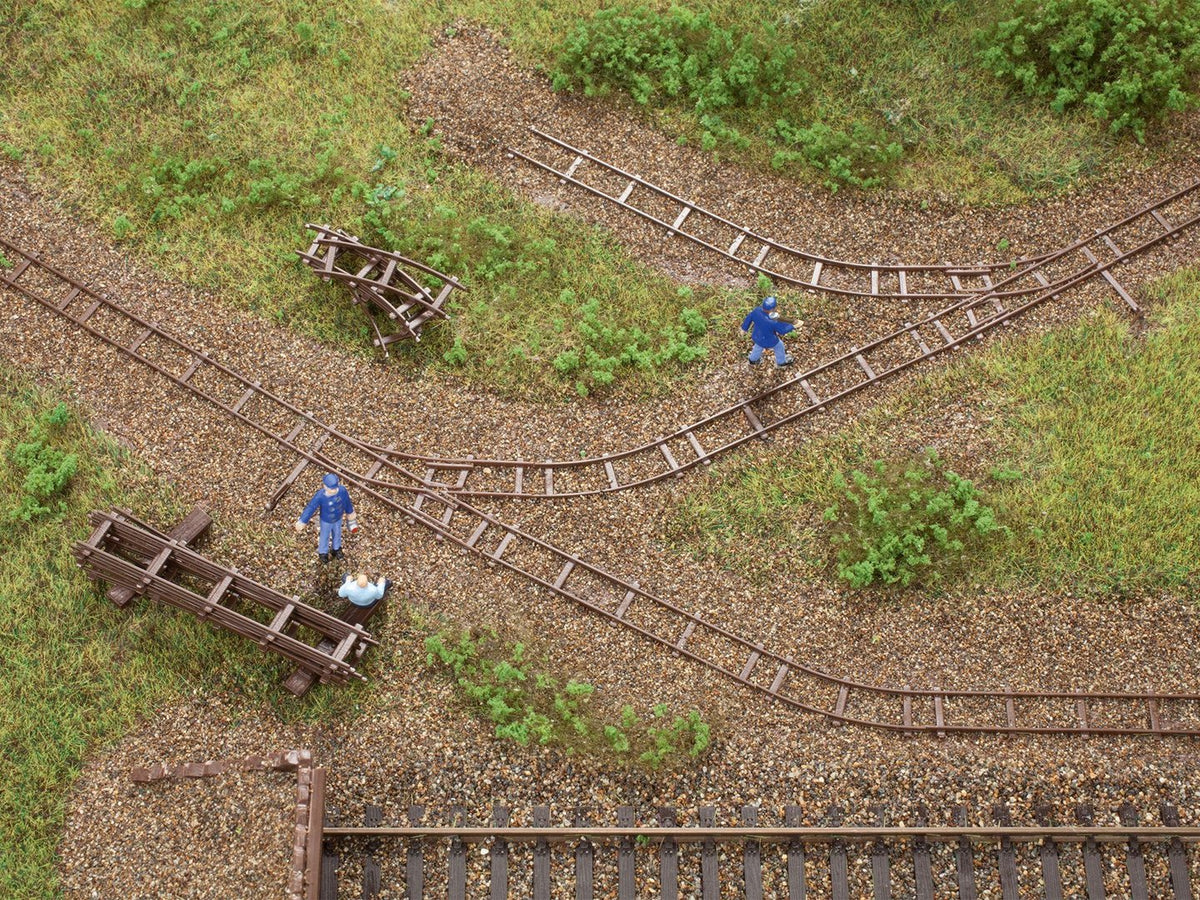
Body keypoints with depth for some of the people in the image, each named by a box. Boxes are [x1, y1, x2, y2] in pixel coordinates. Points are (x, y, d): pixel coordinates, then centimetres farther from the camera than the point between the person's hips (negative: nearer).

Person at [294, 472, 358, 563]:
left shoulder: (342, 491, -33)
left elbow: (347, 502, -12)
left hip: (338, 519, 3)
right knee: (325, 536, 26)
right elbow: (310, 508, -29)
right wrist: (302, 523, -21)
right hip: (326, 521, -3)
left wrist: (350, 514, 6)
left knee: (337, 533, 31)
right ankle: (323, 552, 57)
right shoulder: (320, 496, -41)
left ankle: (336, 549, 63)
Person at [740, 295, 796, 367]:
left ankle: (753, 360, 63)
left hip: (757, 336, 5)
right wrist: (791, 327, -5)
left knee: (759, 345, 37)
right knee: (779, 346, 27)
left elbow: (748, 318, -8)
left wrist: (744, 328, 12)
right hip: (769, 341, -5)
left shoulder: (757, 310, -28)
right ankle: (781, 361, 55)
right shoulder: (772, 322, -42)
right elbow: (782, 329, -24)